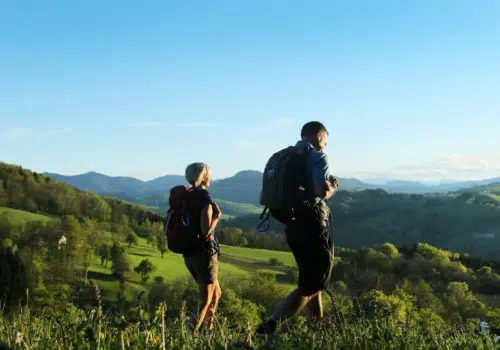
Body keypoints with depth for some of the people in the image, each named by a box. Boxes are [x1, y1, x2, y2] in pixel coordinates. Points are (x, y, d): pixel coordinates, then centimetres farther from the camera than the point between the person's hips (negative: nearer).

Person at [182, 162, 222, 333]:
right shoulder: (204, 196, -14)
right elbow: (206, 230, -22)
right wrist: (217, 216, -8)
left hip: (189, 253, 8)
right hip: (203, 252, -8)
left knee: (216, 293, 23)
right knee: (206, 300, -1)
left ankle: (208, 330, 27)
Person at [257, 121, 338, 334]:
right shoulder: (317, 157, -7)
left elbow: (263, 200, 15)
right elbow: (322, 191, -24)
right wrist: (332, 187, -2)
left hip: (292, 227, 8)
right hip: (313, 226, -8)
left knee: (311, 281, 22)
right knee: (311, 286, -4)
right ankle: (269, 327, -15)